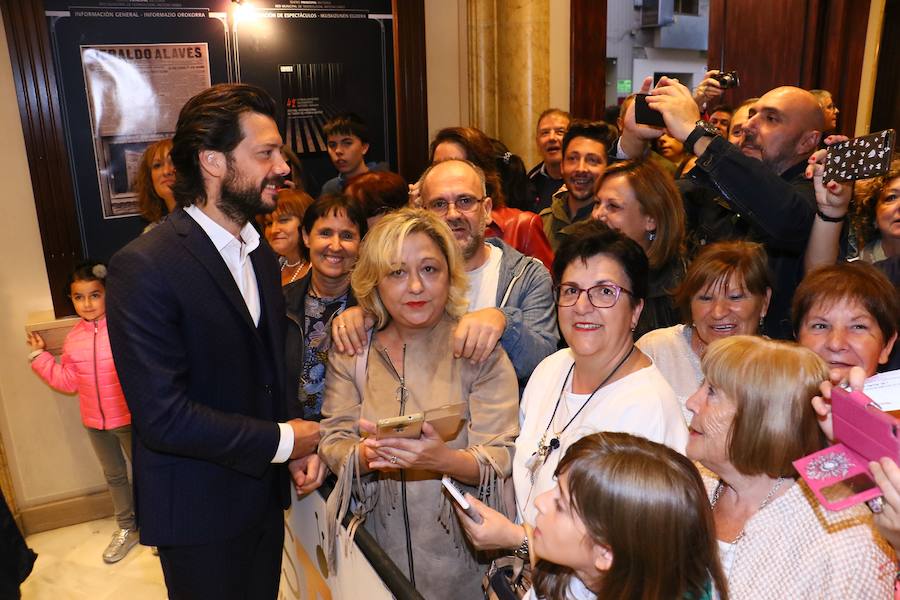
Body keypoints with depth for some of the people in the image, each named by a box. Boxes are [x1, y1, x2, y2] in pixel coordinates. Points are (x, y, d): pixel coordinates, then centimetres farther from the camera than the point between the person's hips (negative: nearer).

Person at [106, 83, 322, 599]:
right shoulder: (144, 267, -22)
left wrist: (302, 444, -4)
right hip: (199, 513, -7)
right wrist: (281, 440, -17)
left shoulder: (262, 253, 4)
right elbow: (162, 415, -26)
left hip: (264, 494, 7)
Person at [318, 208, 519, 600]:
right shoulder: (351, 351, 0)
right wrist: (366, 456, -26)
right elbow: (333, 441, -4)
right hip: (378, 544, 2)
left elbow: (502, 459, -15)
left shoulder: (479, 350, -10)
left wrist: (444, 459, -35)